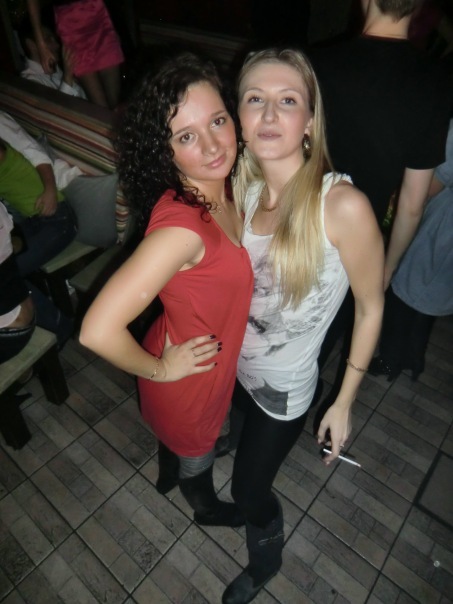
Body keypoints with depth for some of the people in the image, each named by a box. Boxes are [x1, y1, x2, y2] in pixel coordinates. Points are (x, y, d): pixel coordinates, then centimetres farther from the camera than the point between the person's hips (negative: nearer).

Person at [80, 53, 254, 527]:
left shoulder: (220, 189, -13)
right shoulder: (181, 227, -39)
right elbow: (98, 331, -40)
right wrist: (158, 370, -23)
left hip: (218, 357, 6)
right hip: (188, 375, -6)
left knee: (174, 432, 36)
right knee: (195, 453, 28)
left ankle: (168, 475, 70)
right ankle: (206, 506, 64)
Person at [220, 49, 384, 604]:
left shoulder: (343, 206, -28)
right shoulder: (243, 190, -11)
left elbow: (370, 308, -16)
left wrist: (344, 403, -9)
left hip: (283, 385, -4)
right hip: (230, 362, 5)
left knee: (249, 491, 18)